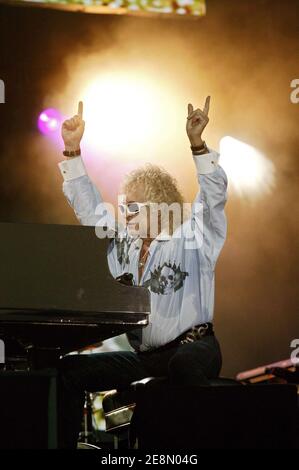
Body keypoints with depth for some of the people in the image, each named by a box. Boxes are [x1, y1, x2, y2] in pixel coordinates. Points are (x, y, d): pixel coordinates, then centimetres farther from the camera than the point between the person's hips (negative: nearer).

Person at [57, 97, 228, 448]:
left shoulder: (191, 241, -2)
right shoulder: (122, 241, 14)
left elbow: (214, 196, -15)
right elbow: (87, 205, 14)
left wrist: (196, 142, -28)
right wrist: (72, 149, 6)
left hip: (190, 347, -6)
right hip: (141, 355, 6)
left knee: (184, 364, -42)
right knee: (68, 369, -6)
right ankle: (64, 443, -6)